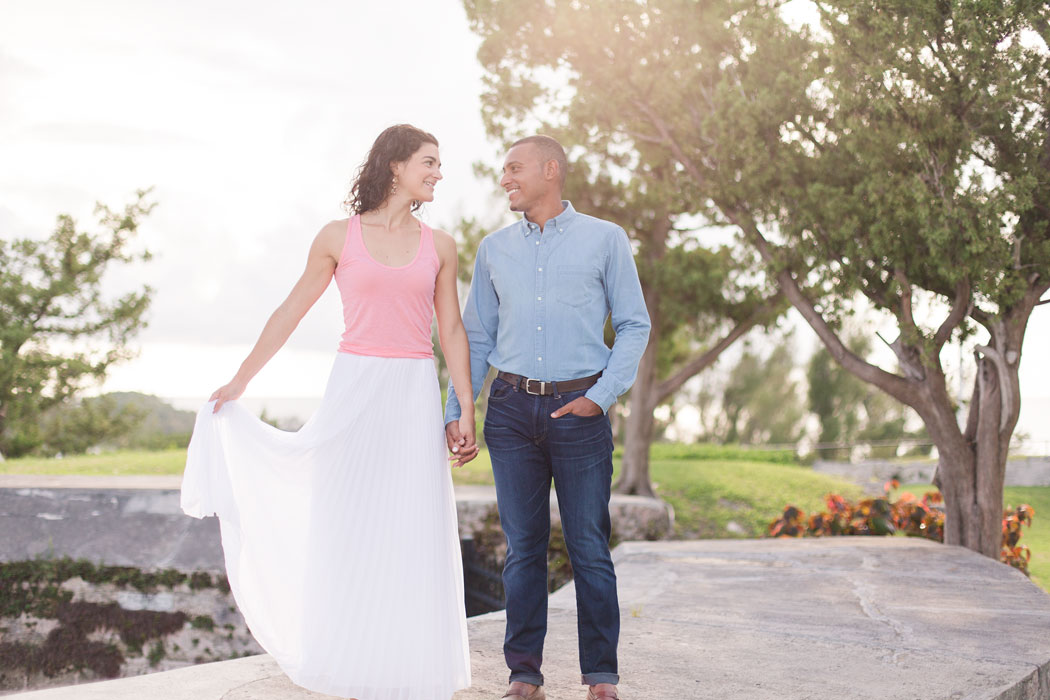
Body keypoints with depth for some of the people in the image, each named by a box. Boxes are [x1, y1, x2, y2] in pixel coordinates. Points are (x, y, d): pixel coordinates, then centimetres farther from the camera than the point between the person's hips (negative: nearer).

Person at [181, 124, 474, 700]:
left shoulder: (439, 247, 8)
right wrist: (239, 381, 11)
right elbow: (290, 313, 9)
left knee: (413, 536, 1)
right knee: (347, 530, 3)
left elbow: (451, 332, 9)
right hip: (353, 391, -1)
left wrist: (465, 409, 2)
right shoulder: (339, 237, 3)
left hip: (415, 397, 1)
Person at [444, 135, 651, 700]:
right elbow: (476, 336, 15)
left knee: (589, 548, 0)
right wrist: (455, 411, 6)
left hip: (579, 407, -2)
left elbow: (634, 325, 4)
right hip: (512, 406, 3)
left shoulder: (604, 240, 4)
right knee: (523, 548, 6)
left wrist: (601, 395, -8)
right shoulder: (494, 249, 13)